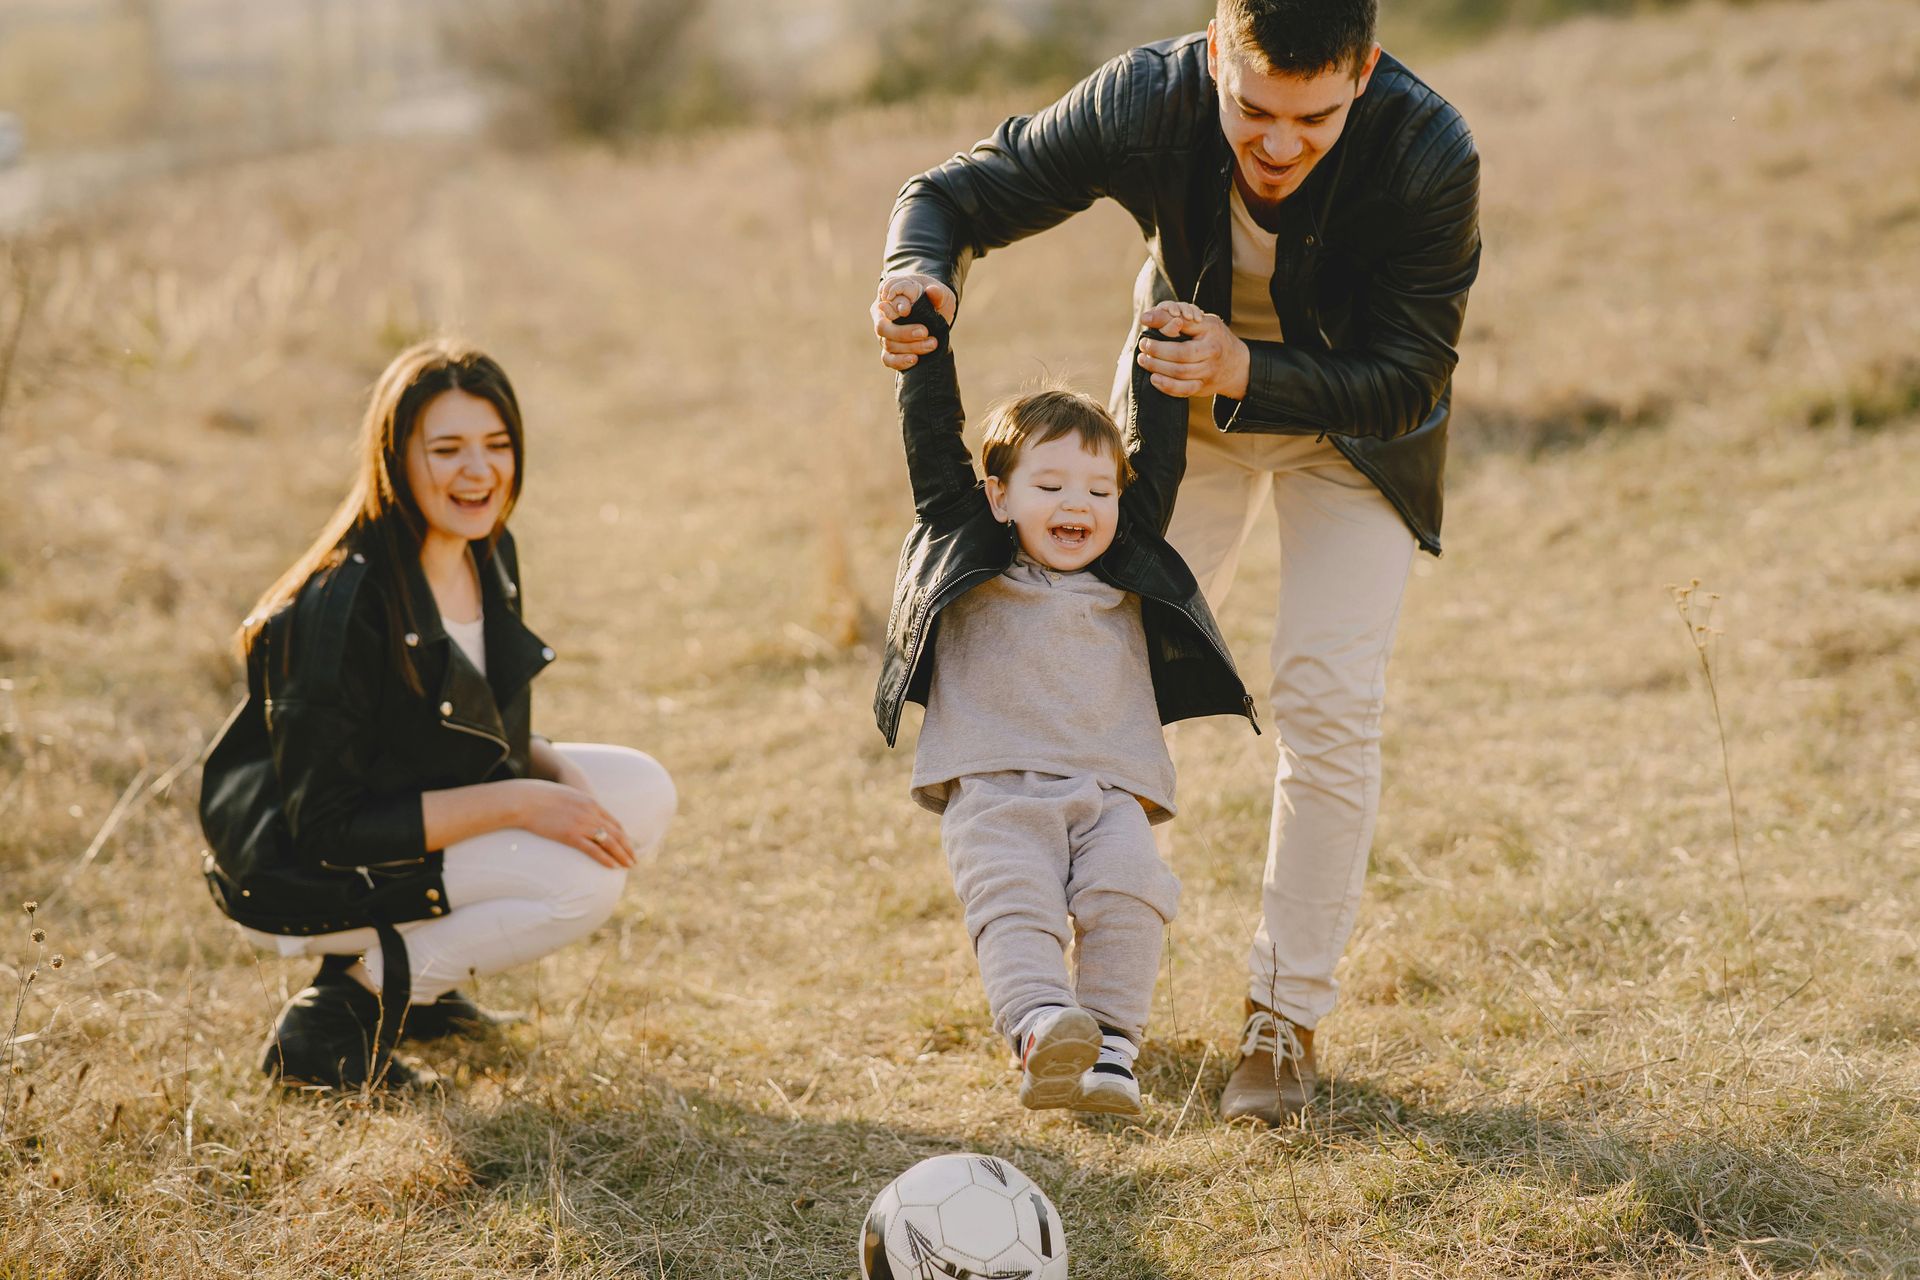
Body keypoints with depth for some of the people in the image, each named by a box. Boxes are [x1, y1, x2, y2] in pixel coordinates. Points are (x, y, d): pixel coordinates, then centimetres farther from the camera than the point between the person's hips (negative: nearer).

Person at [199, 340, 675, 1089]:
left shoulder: (488, 556, -1)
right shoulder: (342, 606, -27)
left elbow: (488, 734, 13)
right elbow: (326, 827, -26)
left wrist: (561, 774, -10)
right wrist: (516, 802, -26)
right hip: (296, 883, -9)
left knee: (643, 793, -1)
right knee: (582, 878, -23)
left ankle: (410, 973, 8)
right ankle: (341, 1012, -9)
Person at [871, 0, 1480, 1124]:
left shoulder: (1431, 157, -36)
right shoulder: (1148, 103, -32)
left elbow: (1407, 384, -27)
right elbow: (957, 195, -18)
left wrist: (1249, 376, -43)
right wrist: (921, 273, -42)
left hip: (1352, 413, -2)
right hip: (1189, 396, 2)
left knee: (1330, 696, -12)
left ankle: (1288, 1016, 2)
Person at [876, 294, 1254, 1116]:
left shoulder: (1128, 572, 22)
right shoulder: (967, 553, 15)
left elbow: (1157, 462, 26)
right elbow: (932, 445, 12)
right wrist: (926, 340, 10)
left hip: (1109, 792, 2)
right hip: (993, 791, -2)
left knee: (1129, 894, -22)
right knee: (1014, 902, -25)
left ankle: (1111, 1049, -25)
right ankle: (1042, 1033, -42)